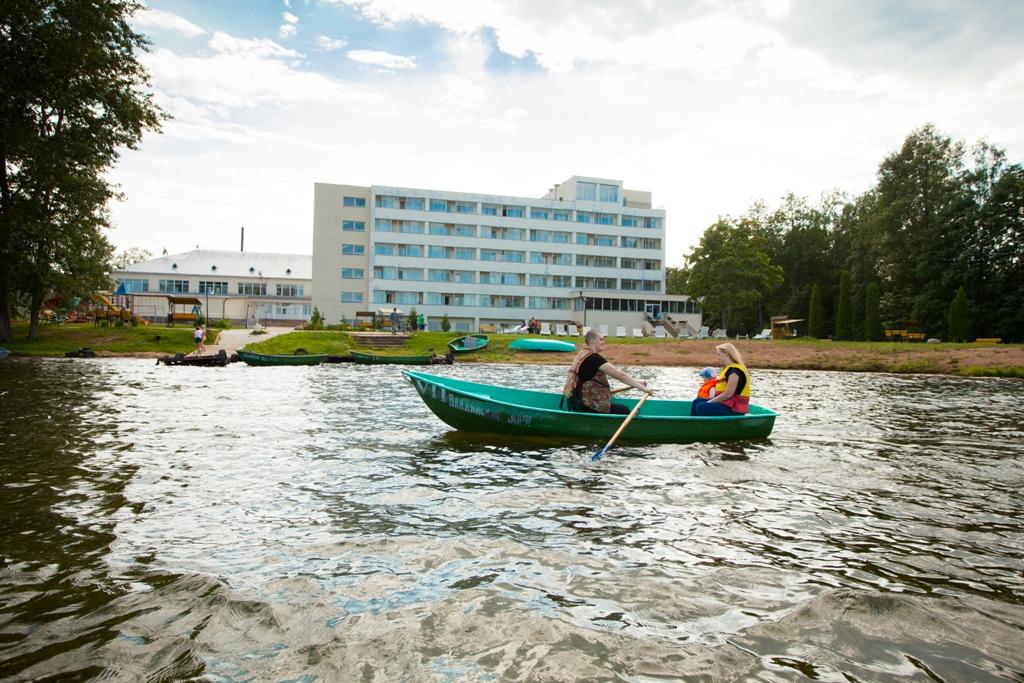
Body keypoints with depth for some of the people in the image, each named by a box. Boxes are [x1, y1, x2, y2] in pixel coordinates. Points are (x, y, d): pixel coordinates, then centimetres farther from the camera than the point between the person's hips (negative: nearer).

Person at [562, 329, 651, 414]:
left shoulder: (583, 355, 13)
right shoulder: (594, 358, -17)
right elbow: (620, 375, -18)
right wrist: (643, 388, -15)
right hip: (586, 407, -10)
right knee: (624, 410, 2)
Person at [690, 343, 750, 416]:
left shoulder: (734, 371, -18)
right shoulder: (728, 368, 15)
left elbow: (728, 394, -24)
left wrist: (709, 402, -16)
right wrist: (710, 401, 2)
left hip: (734, 408, -11)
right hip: (727, 403, 11)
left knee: (701, 408, -20)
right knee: (696, 402, 9)